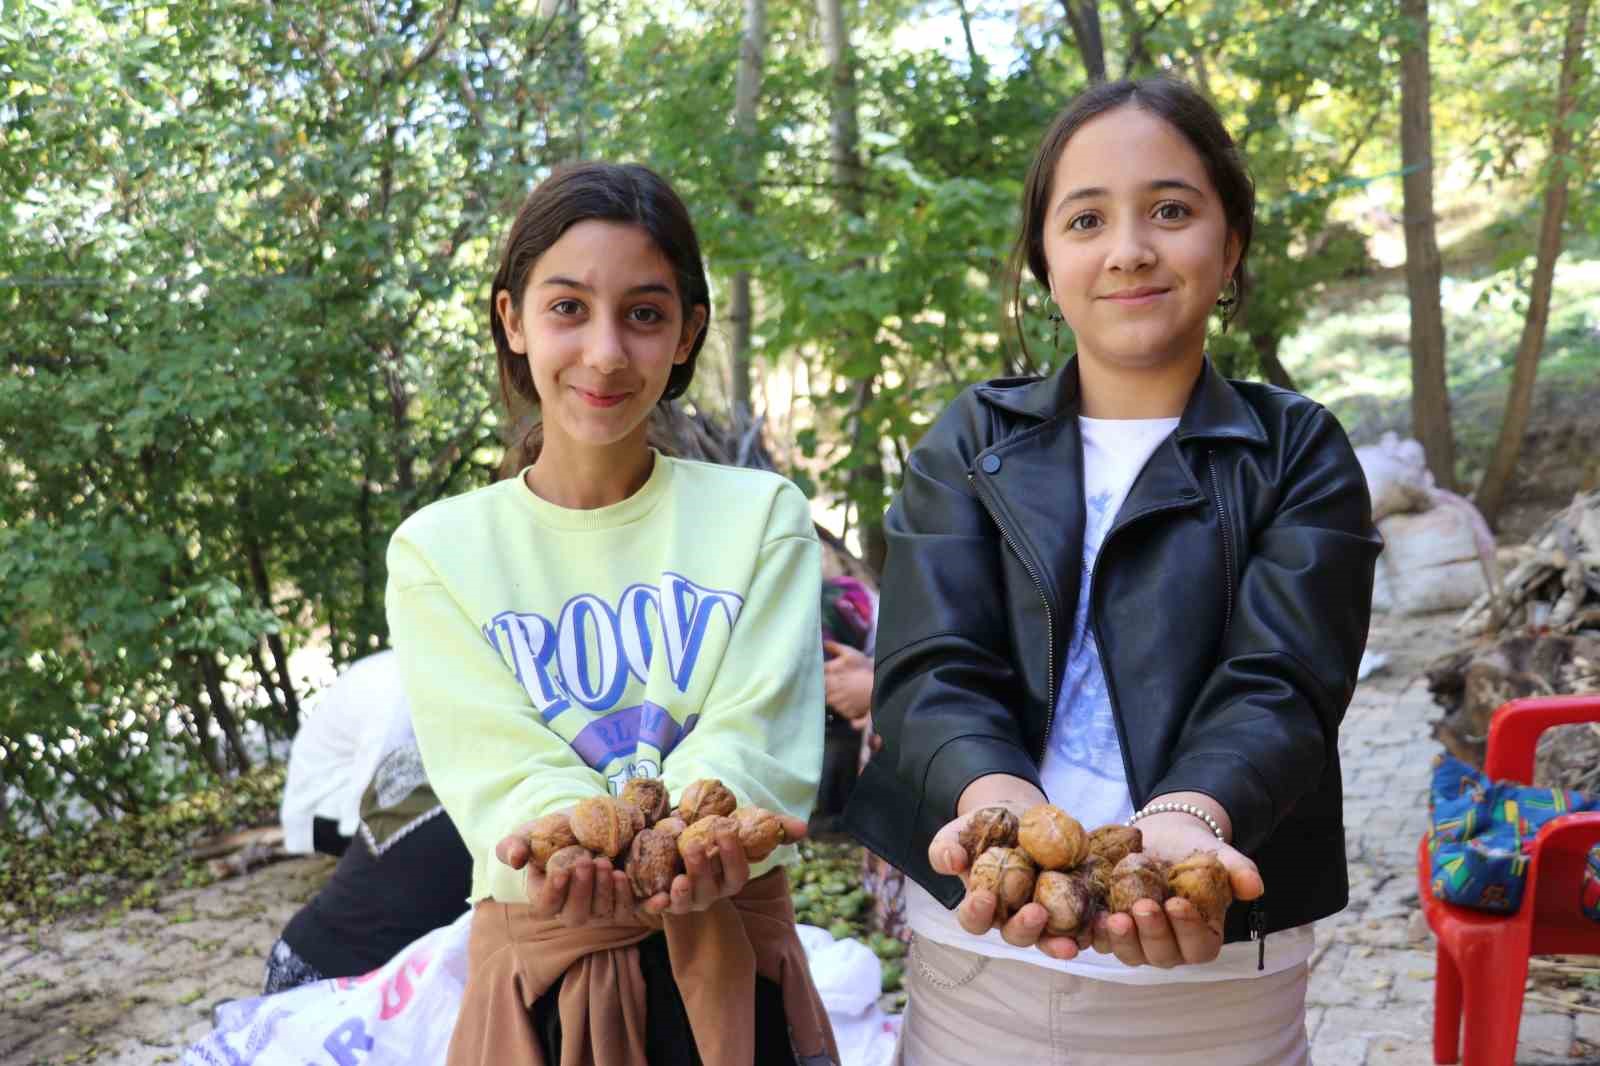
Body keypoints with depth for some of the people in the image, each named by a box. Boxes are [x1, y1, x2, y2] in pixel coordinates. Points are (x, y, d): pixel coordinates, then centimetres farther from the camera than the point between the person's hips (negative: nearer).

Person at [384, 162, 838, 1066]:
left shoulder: (763, 518, -2)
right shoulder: (438, 550, -1)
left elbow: (757, 737, -11)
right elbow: (497, 760, -12)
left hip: (731, 957, 0)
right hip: (542, 962, 0)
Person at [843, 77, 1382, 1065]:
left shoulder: (1300, 454, 2)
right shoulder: (971, 444, 5)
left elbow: (1276, 686, -11)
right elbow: (934, 669, -7)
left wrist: (1181, 819, -32)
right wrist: (1000, 802, -28)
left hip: (1217, 977, -1)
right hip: (981, 951, 1)